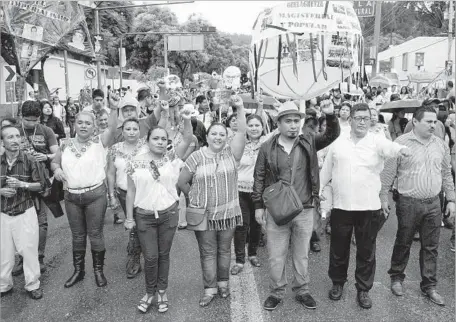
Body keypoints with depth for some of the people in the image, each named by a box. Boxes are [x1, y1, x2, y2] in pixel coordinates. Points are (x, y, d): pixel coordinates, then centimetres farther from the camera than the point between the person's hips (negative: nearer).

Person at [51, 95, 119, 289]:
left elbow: (112, 128, -23)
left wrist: (114, 109, -40)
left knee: (95, 234, 6)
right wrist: (56, 168, -6)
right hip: (71, 196, 4)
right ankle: (78, 271, 31)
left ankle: (98, 270, 24)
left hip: (95, 194, -4)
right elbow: (54, 162, 18)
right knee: (77, 236, 16)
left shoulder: (99, 142, -6)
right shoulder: (66, 145, 6)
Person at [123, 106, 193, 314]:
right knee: (150, 257, 4)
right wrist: (129, 218, -1)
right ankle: (149, 292, 28)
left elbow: (187, 140, -17)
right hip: (144, 216, -1)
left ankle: (162, 291, 31)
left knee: (163, 255, 13)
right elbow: (131, 192, 0)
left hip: (169, 214, 1)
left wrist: (186, 120, -34)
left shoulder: (172, 158, -3)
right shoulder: (135, 163, -4)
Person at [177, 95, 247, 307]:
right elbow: (181, 182, 3)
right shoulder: (196, 157, -4)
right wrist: (195, 196, 6)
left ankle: (223, 282, 33)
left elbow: (242, 132, -15)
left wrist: (240, 108, -23)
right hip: (204, 214, -1)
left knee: (224, 250, 15)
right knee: (208, 252, 8)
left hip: (228, 212, 1)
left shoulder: (231, 153, -1)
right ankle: (210, 288, 20)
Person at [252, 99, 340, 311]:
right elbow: (259, 177, 1)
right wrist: (258, 206, -1)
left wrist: (330, 116, -27)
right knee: (276, 256, 9)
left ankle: (302, 291, 33)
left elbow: (332, 135, -8)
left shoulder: (308, 143, 1)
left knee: (301, 255, 16)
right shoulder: (267, 148, -3)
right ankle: (276, 292, 27)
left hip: (305, 211, 1)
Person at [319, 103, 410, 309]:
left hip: (369, 207, -1)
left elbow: (390, 147, -24)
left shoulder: (377, 141, -1)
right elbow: (326, 171, 11)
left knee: (366, 251, 10)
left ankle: (363, 289, 27)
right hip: (341, 206, 2)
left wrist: (401, 149, -46)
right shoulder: (338, 143, 5)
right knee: (338, 248, 14)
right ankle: (337, 283, 34)